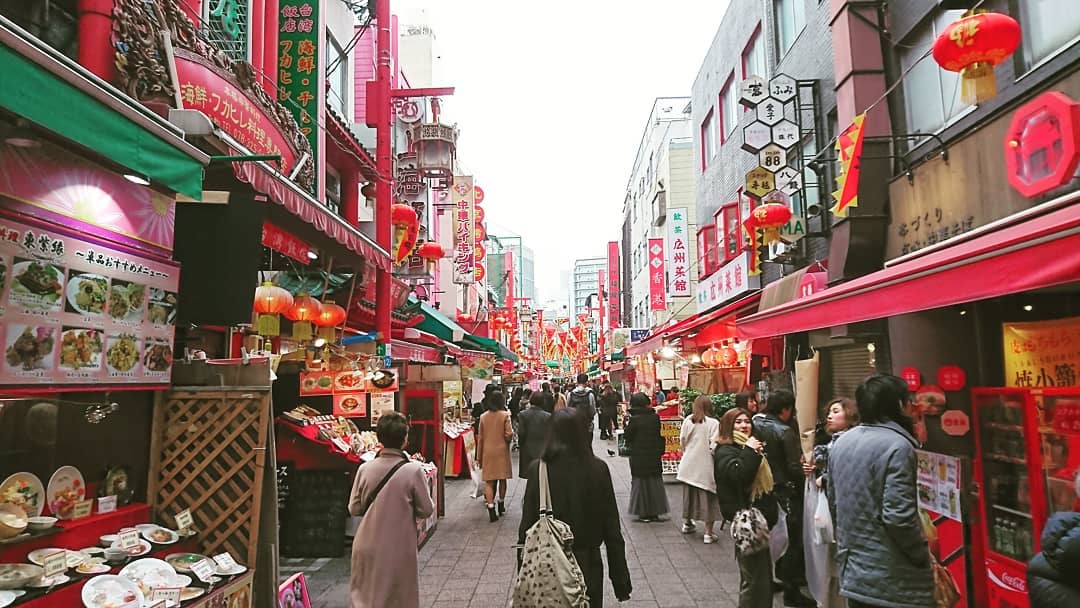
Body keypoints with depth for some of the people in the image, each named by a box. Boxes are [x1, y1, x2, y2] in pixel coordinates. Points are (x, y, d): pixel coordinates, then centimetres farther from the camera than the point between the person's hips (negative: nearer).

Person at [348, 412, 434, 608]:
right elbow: (426, 510, -9)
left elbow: (354, 509, 1)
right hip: (398, 549, -2)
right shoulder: (413, 470, -16)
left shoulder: (365, 469, -8)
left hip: (367, 547, 3)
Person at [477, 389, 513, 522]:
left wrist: (479, 457, 11)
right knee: (502, 479, 15)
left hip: (487, 452, 1)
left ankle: (491, 509, -9)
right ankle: (501, 505, 28)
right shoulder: (505, 415, -8)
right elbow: (509, 435, -12)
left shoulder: (483, 417, 1)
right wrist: (510, 436, 12)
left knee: (489, 481, 2)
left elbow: (480, 438, 5)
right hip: (502, 451, -1)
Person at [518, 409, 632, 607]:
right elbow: (611, 526, -7)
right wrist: (620, 580, 2)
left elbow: (527, 523, -7)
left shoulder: (537, 468, -11)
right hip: (588, 563, 0)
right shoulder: (598, 468, -10)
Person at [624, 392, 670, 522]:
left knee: (640, 483, 7)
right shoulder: (655, 417, -4)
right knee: (655, 482, 13)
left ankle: (643, 513, 8)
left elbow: (628, 437, -8)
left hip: (638, 457, -4)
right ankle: (655, 512, 19)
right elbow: (659, 435, 4)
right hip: (654, 456, 4)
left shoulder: (634, 420, -16)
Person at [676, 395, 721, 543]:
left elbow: (682, 441, 2)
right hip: (705, 465, -4)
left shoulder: (688, 420, -4)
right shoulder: (713, 423, -15)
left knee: (689, 494, 21)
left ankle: (687, 523, 38)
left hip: (688, 464, 4)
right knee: (708, 498, 6)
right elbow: (714, 447, -18)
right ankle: (708, 533, 8)